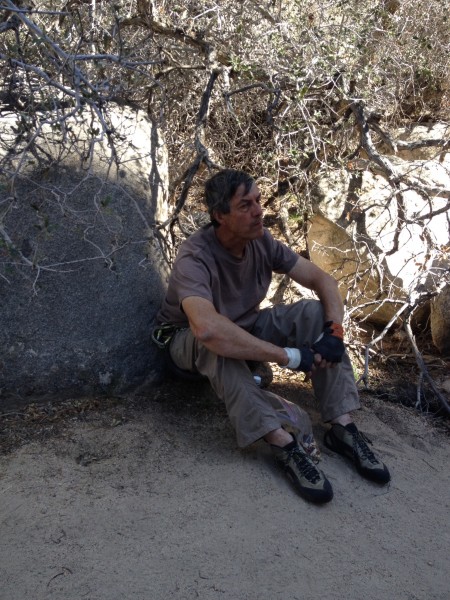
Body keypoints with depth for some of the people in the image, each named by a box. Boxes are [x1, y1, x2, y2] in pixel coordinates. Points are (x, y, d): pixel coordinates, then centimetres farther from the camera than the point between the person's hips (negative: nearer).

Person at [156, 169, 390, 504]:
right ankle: (282, 443, -39)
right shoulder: (195, 258, -32)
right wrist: (288, 356, -47)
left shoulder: (262, 241, -13)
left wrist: (334, 331, -28)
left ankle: (342, 426, -22)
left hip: (247, 325, 6)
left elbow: (322, 280, -9)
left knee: (317, 313, -17)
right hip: (190, 341, -5)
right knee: (216, 344, -41)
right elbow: (207, 328, -51)